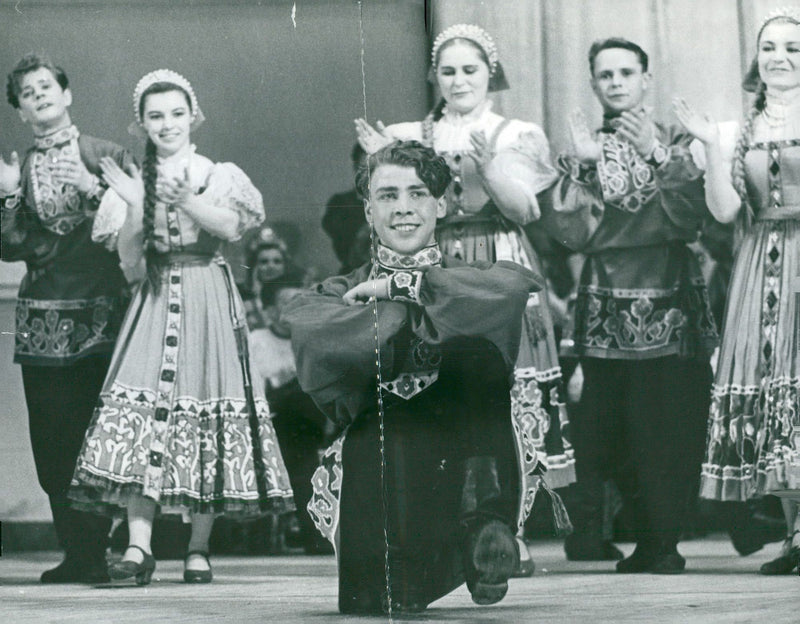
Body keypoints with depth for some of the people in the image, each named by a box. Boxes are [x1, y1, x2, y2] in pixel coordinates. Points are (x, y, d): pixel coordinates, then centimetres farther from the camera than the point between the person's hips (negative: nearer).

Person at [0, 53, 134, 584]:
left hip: (100, 315, -3)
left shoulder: (108, 158, 6)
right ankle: (78, 553, 5)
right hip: (44, 318, 3)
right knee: (52, 444, -1)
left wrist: (96, 191, -14)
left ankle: (92, 553, -3)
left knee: (97, 436, -7)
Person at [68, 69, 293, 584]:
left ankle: (199, 548, -1)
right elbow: (131, 266, 6)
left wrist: (186, 200, -29)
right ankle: (139, 546, -20)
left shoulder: (220, 175, 8)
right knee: (142, 405, -14)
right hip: (156, 304, 1)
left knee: (202, 404, -6)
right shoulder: (137, 183, 13)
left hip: (208, 302, -1)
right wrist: (135, 208, -7)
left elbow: (231, 225, -13)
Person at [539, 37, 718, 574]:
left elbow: (691, 217, -8)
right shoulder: (580, 150, 12)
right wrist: (583, 165, -10)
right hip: (606, 315, 1)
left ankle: (662, 545, 3)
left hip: (672, 308, -1)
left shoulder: (678, 144, 9)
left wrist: (658, 155, -13)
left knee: (672, 424, -6)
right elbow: (570, 232, -2)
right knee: (609, 428, -5)